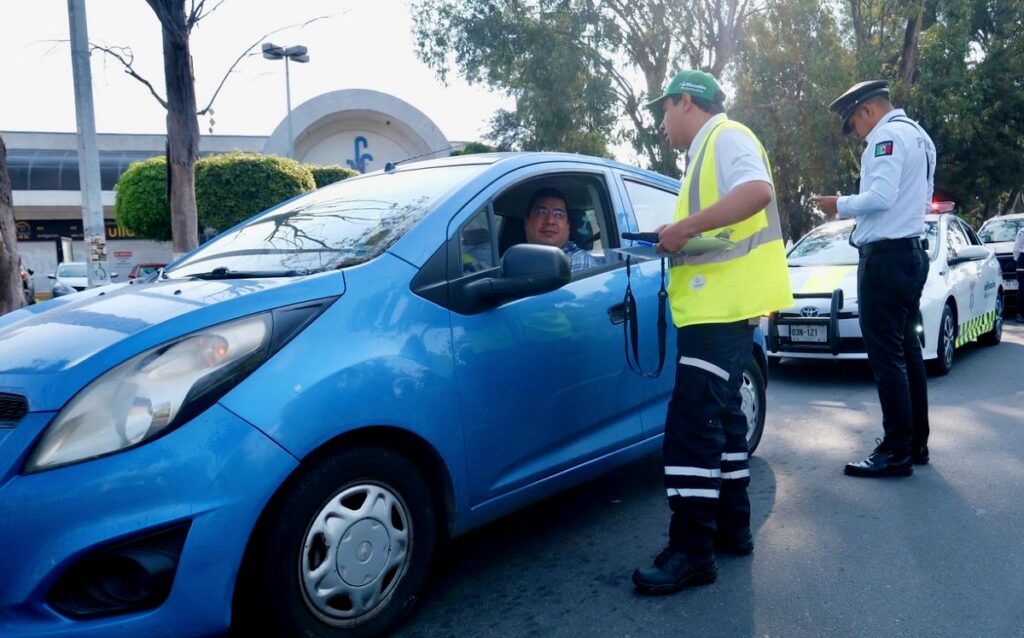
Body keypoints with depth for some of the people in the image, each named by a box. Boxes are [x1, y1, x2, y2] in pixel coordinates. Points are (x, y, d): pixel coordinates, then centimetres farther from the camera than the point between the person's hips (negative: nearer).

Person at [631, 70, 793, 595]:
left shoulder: (726, 135, -6)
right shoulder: (708, 149, 24)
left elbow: (757, 191, -26)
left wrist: (683, 226, -24)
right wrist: (677, 239, 12)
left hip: (723, 306, -11)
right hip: (718, 305, 11)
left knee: (691, 424, -13)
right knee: (719, 416, 15)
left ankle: (691, 552, -9)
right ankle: (732, 526, 25)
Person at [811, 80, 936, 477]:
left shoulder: (889, 134, -11)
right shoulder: (917, 135, 21)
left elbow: (882, 196, -23)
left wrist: (840, 205, -7)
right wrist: (855, 210, 17)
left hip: (886, 257, -10)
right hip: (910, 253, 10)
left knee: (886, 356, -8)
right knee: (905, 351, 13)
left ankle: (897, 452, -4)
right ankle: (916, 443, 19)